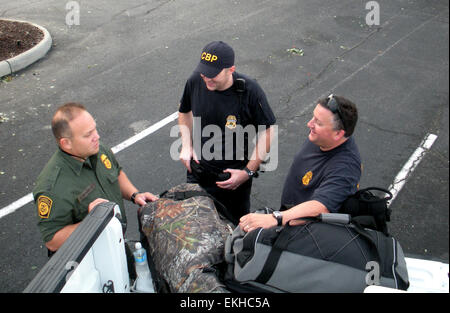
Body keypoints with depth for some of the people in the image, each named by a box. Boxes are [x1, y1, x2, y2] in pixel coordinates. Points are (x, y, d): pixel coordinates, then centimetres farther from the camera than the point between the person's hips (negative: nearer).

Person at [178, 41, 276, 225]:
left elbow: (267, 132, -13)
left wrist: (248, 172, -15)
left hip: (234, 176, -3)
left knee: (235, 227, 16)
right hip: (197, 171, 4)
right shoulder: (195, 81, -12)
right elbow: (185, 111, 10)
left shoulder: (250, 91, -23)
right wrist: (186, 145, -1)